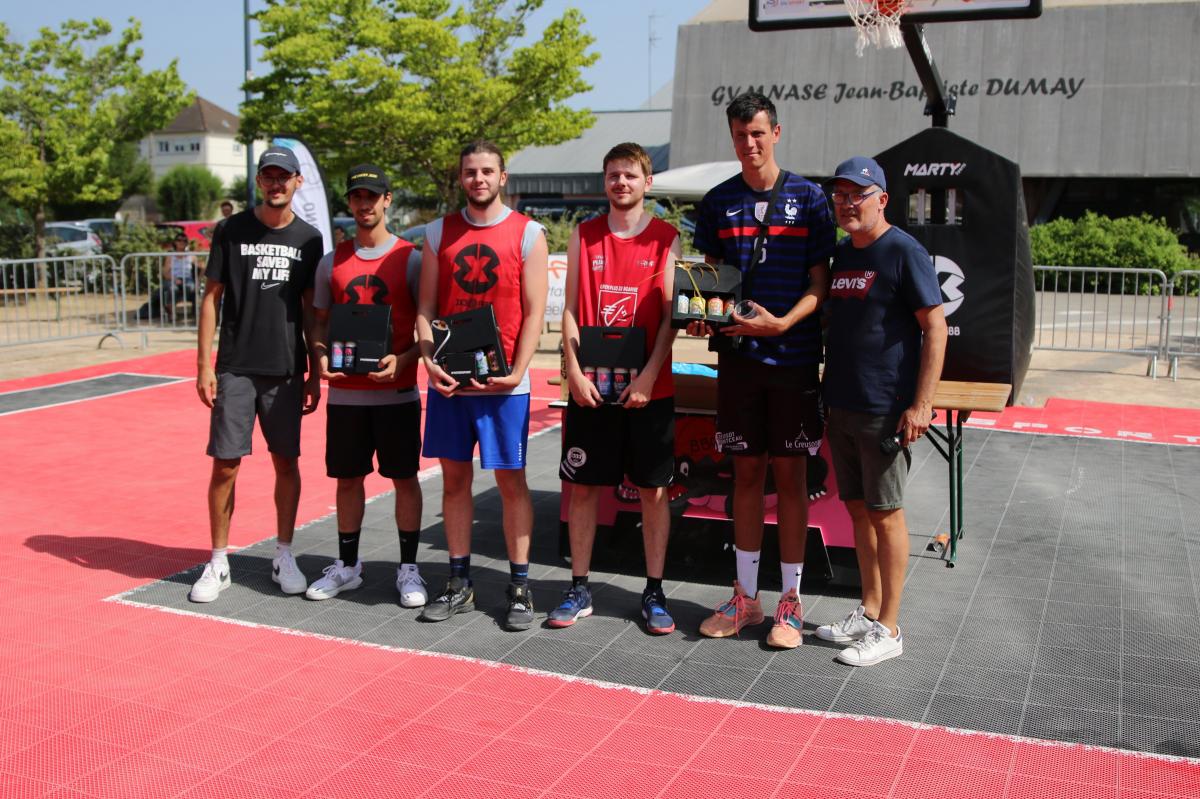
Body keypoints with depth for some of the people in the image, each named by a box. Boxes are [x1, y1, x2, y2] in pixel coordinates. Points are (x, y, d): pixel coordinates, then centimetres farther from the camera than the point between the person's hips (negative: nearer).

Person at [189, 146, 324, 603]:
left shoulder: (309, 239, 6)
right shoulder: (232, 231, 0)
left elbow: (311, 309, 10)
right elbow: (211, 298, 2)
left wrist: (315, 372, 6)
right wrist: (204, 365, -5)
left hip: (286, 371, 2)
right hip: (235, 370, -1)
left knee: (286, 462, 7)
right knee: (225, 464, 0)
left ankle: (283, 556, 21)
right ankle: (218, 563, 13)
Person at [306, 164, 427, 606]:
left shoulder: (410, 259, -2)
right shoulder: (332, 262, 8)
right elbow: (321, 321, 13)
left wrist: (402, 359, -18)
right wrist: (321, 356, -7)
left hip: (397, 391, -3)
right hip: (345, 392, 3)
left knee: (404, 478, 3)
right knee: (348, 478, 10)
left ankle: (408, 569, 15)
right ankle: (347, 566, 24)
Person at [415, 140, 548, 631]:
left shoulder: (527, 234, 0)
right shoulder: (439, 233, 9)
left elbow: (534, 312, -4)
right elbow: (426, 307, 8)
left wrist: (516, 372, -14)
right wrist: (429, 361, -7)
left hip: (503, 382, -3)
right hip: (448, 380, 3)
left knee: (511, 479, 2)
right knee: (454, 478, 9)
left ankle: (520, 586, 11)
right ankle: (459, 585, 19)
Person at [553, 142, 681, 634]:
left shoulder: (665, 238, 2)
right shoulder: (583, 236, 7)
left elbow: (670, 316, -2)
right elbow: (570, 309, 5)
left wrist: (649, 377, -13)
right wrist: (575, 372, -6)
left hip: (648, 389, -1)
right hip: (590, 386, 2)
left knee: (654, 489, 4)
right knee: (582, 486, 6)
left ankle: (654, 593, 15)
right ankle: (579, 590, 17)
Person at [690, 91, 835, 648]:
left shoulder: (808, 198, -1)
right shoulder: (718, 202, 8)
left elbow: (819, 283, -3)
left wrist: (780, 323, -19)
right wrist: (702, 316, -9)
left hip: (793, 356, -2)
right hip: (737, 355, 3)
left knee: (790, 475, 3)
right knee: (747, 472, 9)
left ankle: (790, 601, 14)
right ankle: (745, 596, 20)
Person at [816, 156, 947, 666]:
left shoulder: (904, 252, -10)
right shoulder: (838, 254, 12)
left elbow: (935, 328, -13)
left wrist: (921, 404, -19)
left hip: (885, 409, -7)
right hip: (841, 405, 7)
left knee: (885, 513, 0)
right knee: (857, 508, 14)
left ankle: (888, 629, 10)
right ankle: (868, 611, 27)